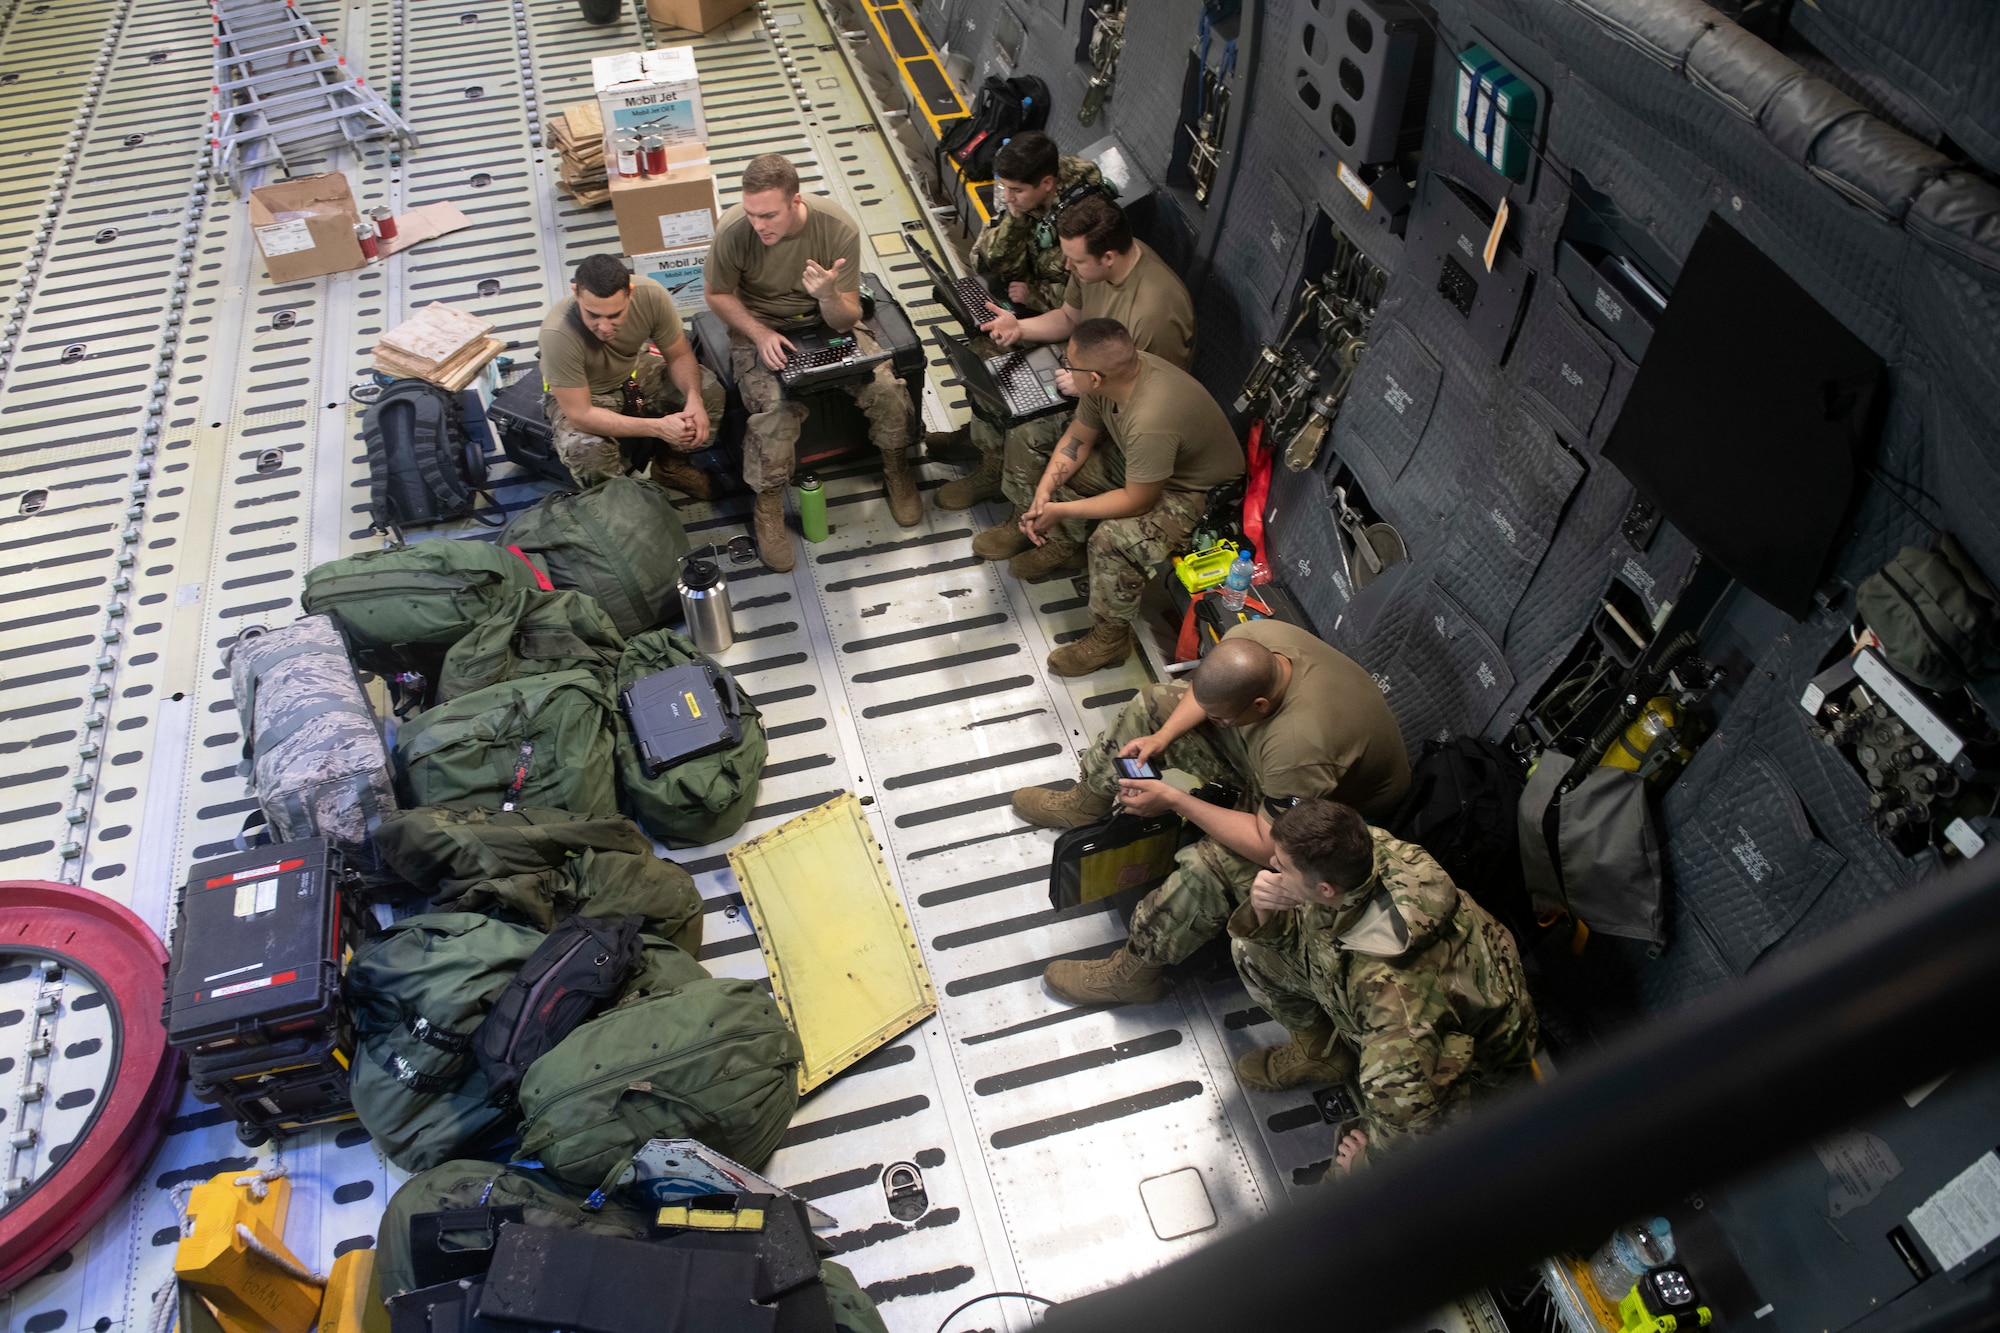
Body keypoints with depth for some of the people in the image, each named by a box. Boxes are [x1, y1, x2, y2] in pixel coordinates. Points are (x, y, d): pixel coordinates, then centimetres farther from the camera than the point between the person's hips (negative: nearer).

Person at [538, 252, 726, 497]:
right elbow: (580, 415, -34)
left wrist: (694, 399, -34)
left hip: (633, 370, 4)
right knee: (586, 451, -34)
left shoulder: (650, 295, -28)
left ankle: (670, 463, 9)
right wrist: (658, 428, -42)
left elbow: (679, 356, -12)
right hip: (582, 395, -4)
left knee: (709, 390, -15)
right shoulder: (557, 334, -38)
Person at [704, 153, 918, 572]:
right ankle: (768, 506, -5)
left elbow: (847, 320, -16)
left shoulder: (840, 229, -23)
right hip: (758, 326, -1)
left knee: (887, 388, -19)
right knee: (776, 412, -29)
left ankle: (895, 466, 12)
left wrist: (828, 295, -39)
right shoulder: (733, 231, -23)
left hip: (825, 319, 2)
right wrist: (760, 334, -19)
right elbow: (718, 294, -4)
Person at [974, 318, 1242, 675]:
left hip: (1194, 489, -9)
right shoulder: (1117, 369, -17)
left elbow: (1136, 501, -29)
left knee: (1112, 539, -30)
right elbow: (1079, 437, -2)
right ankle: (1061, 548, 24)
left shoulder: (1151, 421, -41)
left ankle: (1111, 639, -8)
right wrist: (1044, 491, -14)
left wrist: (1062, 511, -21)